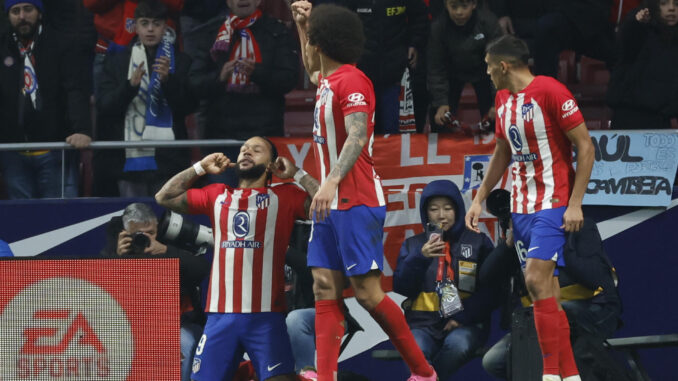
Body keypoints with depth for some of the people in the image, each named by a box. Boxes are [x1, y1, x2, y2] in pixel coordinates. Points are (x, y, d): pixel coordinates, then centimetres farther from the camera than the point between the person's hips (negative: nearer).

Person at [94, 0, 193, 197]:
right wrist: (130, 85, -14)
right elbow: (104, 107, 4)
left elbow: (187, 107, 3)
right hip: (128, 158, 1)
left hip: (167, 159, -1)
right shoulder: (117, 61, 12)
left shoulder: (180, 62, 9)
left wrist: (168, 80, -13)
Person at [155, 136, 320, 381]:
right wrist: (200, 168, 19)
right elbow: (164, 197, 21)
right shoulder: (217, 195, 17)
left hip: (266, 316, -3)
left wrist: (296, 173, 2)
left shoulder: (283, 197, 7)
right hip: (220, 315, 3)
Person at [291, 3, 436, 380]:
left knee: (368, 292, -8)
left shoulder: (351, 81, -13)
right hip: (331, 203, 9)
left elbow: (357, 138, -27)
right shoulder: (329, 81, 14)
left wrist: (331, 182, -39)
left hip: (356, 203, -9)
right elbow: (312, 70, 41)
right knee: (325, 288, -1)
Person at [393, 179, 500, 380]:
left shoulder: (478, 242, 13)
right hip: (423, 324, 0)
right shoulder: (413, 245, 18)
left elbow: (492, 292, 5)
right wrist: (420, 257, -10)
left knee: (458, 344, -37)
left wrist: (463, 316, -10)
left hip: (464, 324, 0)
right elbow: (401, 287, 5)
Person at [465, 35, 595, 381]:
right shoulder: (503, 98, 12)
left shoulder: (550, 91, -14)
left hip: (553, 204, -8)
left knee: (537, 280, -19)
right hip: (521, 206, 8)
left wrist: (575, 204, -18)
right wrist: (479, 200, 19)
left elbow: (585, 147, -14)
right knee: (545, 291, 6)